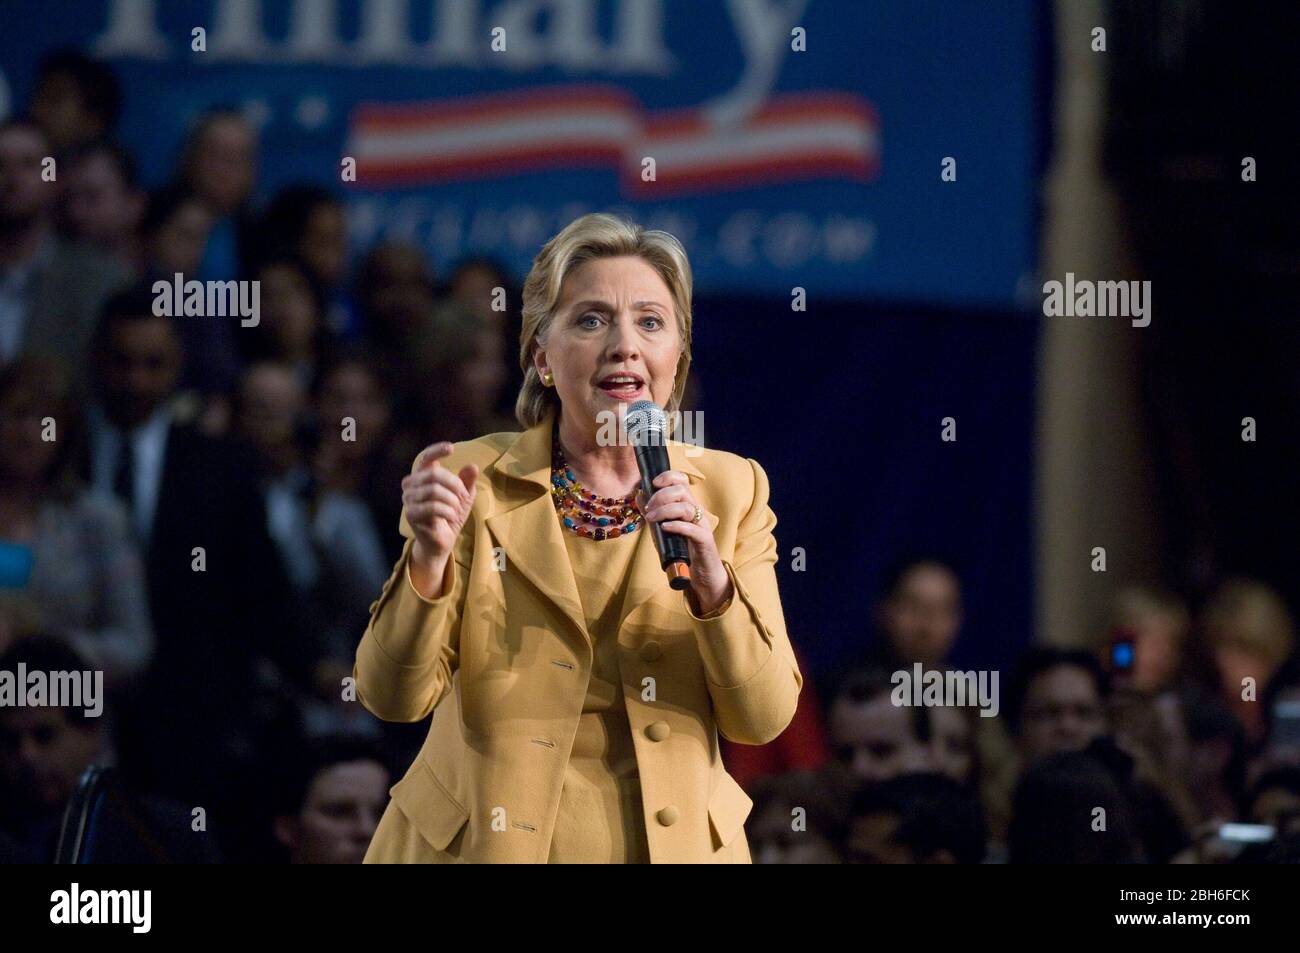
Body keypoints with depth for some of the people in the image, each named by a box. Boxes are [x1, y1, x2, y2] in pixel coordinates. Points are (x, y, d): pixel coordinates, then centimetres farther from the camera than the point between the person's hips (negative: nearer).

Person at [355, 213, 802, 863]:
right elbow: (394, 697, -12)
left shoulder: (732, 490, -1)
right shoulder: (474, 481, -7)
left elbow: (764, 717, -8)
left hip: (669, 842, 2)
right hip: (485, 845, -1)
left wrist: (710, 581, -23)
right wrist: (429, 556, -28)